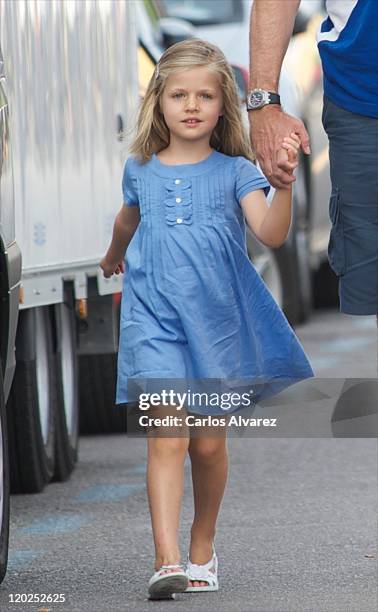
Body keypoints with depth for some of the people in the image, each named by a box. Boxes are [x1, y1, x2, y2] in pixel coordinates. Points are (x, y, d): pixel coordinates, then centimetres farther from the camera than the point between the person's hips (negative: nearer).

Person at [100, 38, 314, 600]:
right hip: (153, 318, 0)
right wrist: (114, 255, 47)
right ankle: (167, 561, -23)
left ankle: (203, 547, 31)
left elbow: (271, 234, -17)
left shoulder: (235, 171, -2)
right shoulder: (141, 170, 5)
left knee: (209, 443, 9)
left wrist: (284, 181, -32)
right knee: (167, 434, -15)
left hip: (216, 319, 0)